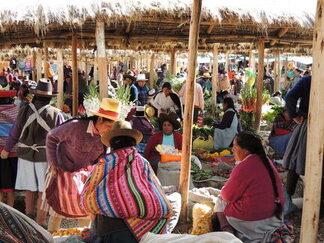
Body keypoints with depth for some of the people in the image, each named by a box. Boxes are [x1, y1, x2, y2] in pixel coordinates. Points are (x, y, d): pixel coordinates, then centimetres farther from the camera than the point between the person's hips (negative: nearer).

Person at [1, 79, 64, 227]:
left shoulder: (24, 110, -2)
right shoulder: (56, 114, -9)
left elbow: (15, 133, 5)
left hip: (25, 154, 3)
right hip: (46, 156, -3)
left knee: (29, 188, 18)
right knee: (43, 192, 5)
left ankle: (29, 217, 35)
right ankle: (40, 223, 9)